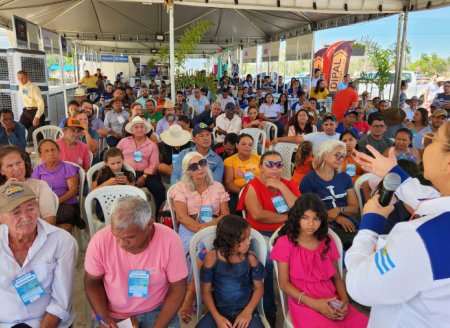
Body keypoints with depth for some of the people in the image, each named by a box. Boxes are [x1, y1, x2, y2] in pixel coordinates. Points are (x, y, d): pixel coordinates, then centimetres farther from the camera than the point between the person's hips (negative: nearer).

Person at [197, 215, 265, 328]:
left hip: (245, 309, 0)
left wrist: (248, 311, -11)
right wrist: (217, 317, -13)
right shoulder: (212, 258, -11)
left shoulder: (250, 258, -9)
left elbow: (259, 287, 2)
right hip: (219, 309, 0)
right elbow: (206, 291, -4)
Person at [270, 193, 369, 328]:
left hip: (331, 301, 4)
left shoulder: (327, 241, 8)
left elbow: (337, 277, 11)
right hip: (304, 302, -4)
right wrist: (314, 303, -14)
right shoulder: (285, 242, -5)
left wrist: (344, 300, -9)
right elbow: (284, 283, -5)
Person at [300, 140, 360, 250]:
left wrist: (339, 209, -8)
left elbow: (355, 209, 14)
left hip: (347, 224, 5)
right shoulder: (309, 180, 1)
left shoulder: (345, 177, 15)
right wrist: (337, 218, -11)